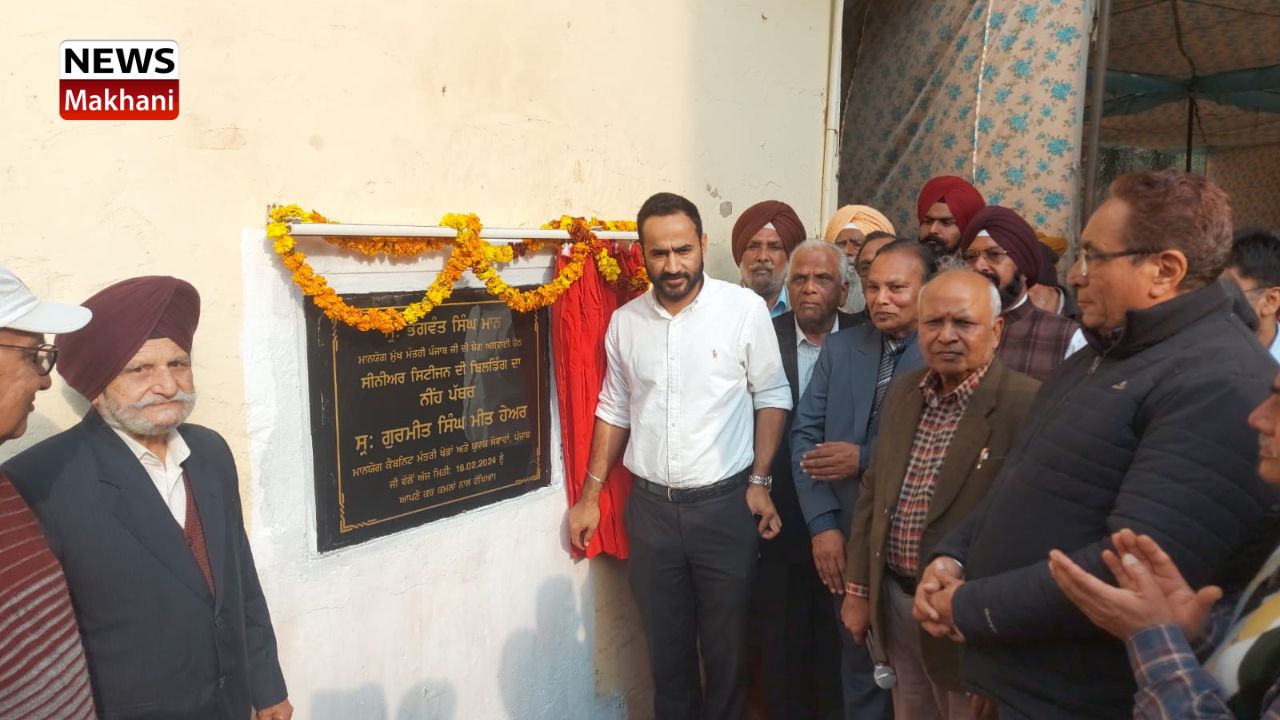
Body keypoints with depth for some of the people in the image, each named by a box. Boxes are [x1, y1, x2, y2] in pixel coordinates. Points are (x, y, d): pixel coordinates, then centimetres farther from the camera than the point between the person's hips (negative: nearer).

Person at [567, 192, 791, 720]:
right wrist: (589, 495, 9)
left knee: (726, 644, 13)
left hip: (724, 503, -3)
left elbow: (772, 397, -2)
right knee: (666, 642, 17)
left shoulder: (745, 308, -9)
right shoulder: (625, 322, 2)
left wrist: (760, 482, -7)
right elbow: (615, 411, 10)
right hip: (650, 506, 3)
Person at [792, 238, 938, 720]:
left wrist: (866, 459, -18)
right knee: (859, 662, 19)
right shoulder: (838, 348, 4)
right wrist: (822, 524, -9)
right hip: (846, 538, 3)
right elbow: (805, 434, -1)